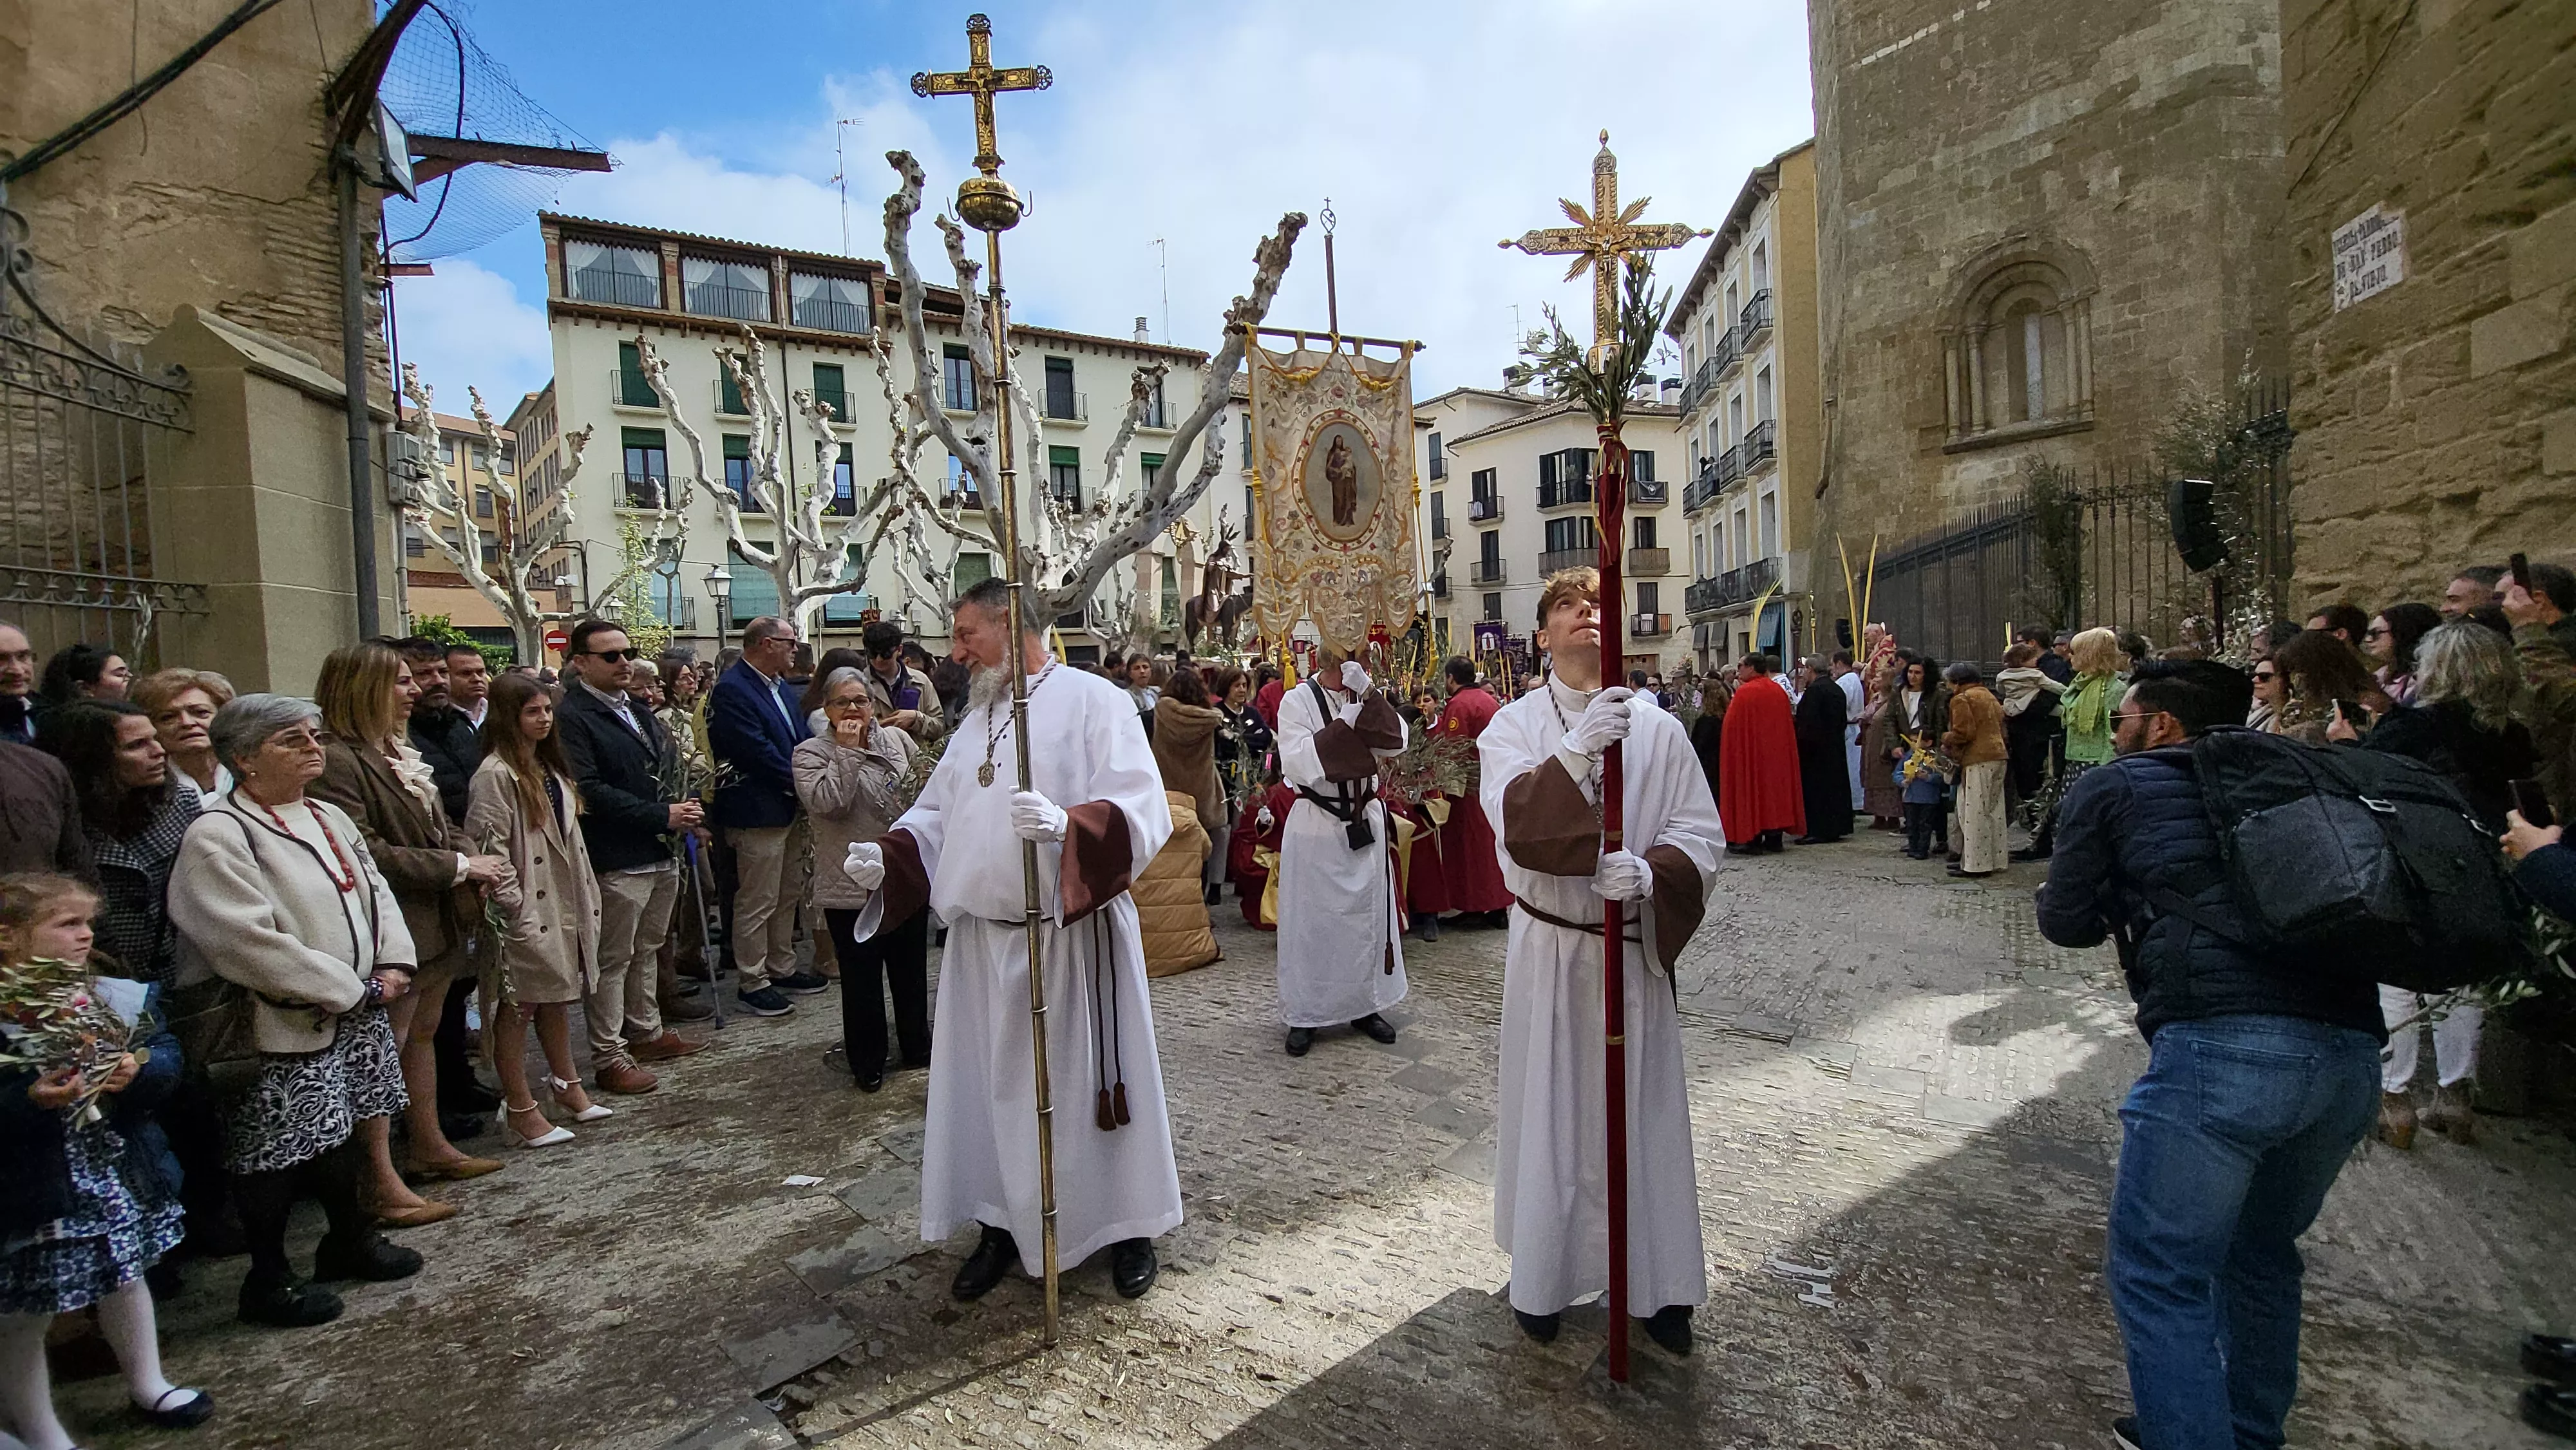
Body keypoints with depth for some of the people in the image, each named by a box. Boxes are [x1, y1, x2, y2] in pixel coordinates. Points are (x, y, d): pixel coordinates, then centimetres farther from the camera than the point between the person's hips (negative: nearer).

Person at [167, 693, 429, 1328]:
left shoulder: (327, 817, 8)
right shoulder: (217, 837, -17)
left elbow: (375, 890, 11)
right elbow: (254, 943, -21)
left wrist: (393, 966, -4)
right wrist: (354, 990, -17)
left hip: (356, 1012, 7)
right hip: (288, 1027, -7)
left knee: (343, 1130, 20)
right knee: (277, 1155, 5)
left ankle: (351, 1239, 38)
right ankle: (268, 1281, 23)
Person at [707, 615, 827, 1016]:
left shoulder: (779, 684, 12)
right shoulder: (732, 691, -17)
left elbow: (798, 738, 16)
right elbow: (761, 754, -22)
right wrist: (803, 785, -13)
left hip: (790, 809, 10)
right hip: (758, 813, -10)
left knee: (788, 895, 18)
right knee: (757, 903, 1)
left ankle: (781, 967, 30)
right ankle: (752, 982, 13)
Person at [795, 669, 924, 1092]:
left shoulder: (898, 739, 7)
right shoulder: (810, 753, -5)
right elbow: (829, 803, -21)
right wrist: (848, 751, -18)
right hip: (853, 886, -4)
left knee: (912, 969, 17)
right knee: (862, 978, 7)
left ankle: (917, 1049, 34)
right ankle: (868, 1064, 23)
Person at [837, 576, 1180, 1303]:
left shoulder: (1093, 700, -8)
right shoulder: (976, 718, 16)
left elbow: (1143, 809, -19)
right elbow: (937, 811, 17)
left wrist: (1066, 822, -36)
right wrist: (887, 854, -1)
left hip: (1075, 934, -6)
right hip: (983, 937, 6)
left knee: (1087, 1079, 7)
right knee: (993, 1084, 14)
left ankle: (1127, 1224, 27)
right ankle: (1004, 1223, 34)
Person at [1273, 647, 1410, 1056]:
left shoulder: (1368, 698, 6)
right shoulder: (1297, 701, -8)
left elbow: (1395, 745, -8)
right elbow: (1297, 764, -18)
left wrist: (1368, 693, -18)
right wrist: (1342, 724, -22)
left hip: (1366, 821, 4)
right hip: (1315, 826, -4)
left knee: (1368, 913, 11)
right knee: (1312, 918, 3)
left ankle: (1366, 1005, 27)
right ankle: (1305, 1014, 17)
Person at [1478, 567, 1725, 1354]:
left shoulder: (1658, 728, 0)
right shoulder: (1515, 724, -2)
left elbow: (1702, 833, -3)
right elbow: (1515, 818, -19)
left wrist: (1649, 871, -22)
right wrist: (1578, 748, -32)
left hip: (1636, 948, 1)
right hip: (1550, 949, -1)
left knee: (1641, 1111, 10)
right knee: (1551, 1109, 9)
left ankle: (1656, 1286, 28)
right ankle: (1541, 1279, 28)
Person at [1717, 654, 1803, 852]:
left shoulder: (1744, 692, -13)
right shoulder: (1780, 691, 7)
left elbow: (1733, 725, -13)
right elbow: (1786, 724, 14)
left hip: (1751, 752, -6)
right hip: (1777, 752, 6)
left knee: (1752, 788, 0)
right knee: (1775, 784, 12)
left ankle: (1753, 839, -1)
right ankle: (1774, 837, 14)